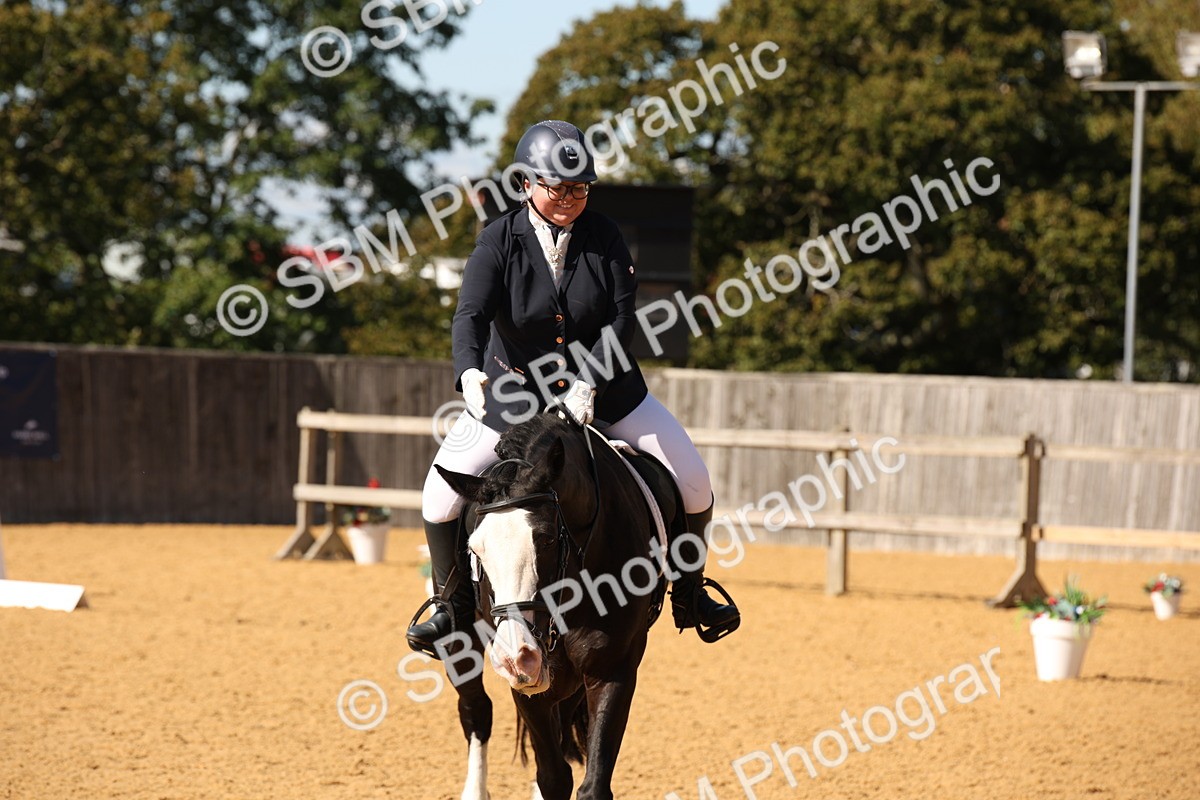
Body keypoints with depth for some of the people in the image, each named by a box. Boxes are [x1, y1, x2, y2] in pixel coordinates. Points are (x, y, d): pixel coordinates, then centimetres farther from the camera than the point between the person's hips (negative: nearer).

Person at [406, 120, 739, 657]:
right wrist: (470, 373, -51)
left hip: (601, 385, 1)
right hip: (512, 389, -1)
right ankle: (453, 605, 10)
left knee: (693, 483, -4)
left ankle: (689, 592, 19)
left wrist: (588, 385, -29)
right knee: (442, 498, -13)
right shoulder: (499, 243, -17)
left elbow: (621, 319, -15)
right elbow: (471, 315, -30)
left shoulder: (604, 238, -11)